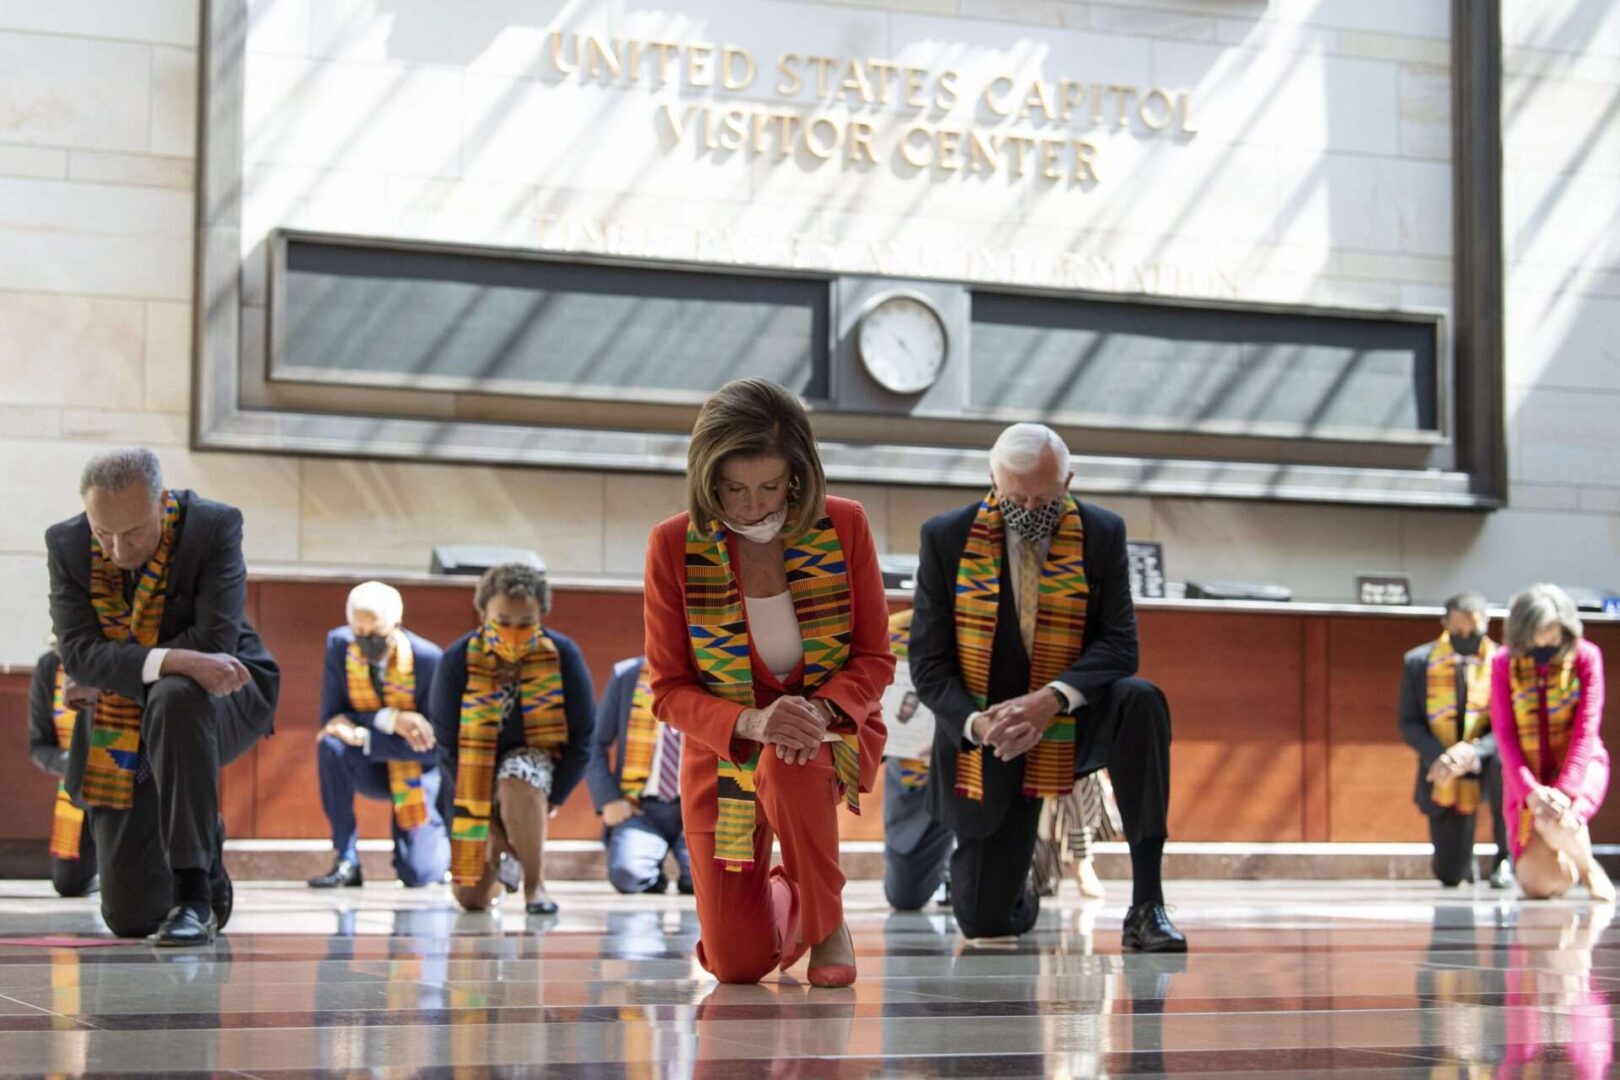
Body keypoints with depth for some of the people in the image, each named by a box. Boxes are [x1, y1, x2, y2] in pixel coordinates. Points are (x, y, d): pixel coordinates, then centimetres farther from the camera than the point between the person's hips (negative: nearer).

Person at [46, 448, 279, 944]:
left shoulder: (215, 527, -18)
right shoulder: (67, 545, -10)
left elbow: (215, 640, -25)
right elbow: (78, 655, -20)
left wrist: (124, 667, -19)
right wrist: (172, 661, -36)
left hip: (222, 698, -3)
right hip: (119, 736, 3)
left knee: (175, 699, -41)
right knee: (130, 918, -1)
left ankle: (194, 892, -31)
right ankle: (205, 844, 36)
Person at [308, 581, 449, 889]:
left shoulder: (428, 659, -22)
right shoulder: (339, 645, -14)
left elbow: (432, 745, -21)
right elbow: (331, 716, -13)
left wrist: (362, 737, -29)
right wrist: (388, 719, -28)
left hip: (416, 769, -2)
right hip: (370, 770, 2)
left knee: (417, 876, -13)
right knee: (331, 744, -32)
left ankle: (438, 832, 26)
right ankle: (346, 860, -19)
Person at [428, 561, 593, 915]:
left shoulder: (563, 656, -16)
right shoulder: (457, 660, -17)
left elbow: (581, 740, -9)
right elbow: (447, 744, -12)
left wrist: (548, 802, -14)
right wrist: (486, 818, -14)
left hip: (538, 763, -1)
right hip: (473, 778, 1)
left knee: (516, 781, -39)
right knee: (471, 897, -5)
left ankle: (536, 884, -18)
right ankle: (496, 861, 33)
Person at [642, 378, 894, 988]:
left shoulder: (844, 525, -13)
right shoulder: (674, 546, -15)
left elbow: (874, 658, -7)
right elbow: (669, 689, -11)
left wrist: (822, 710, -29)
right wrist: (751, 721, -31)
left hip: (831, 728, -1)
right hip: (723, 748, 1)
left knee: (788, 767, -40)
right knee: (737, 964, -3)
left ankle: (828, 924, -14)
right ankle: (784, 898, 35)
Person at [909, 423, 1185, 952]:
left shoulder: (1102, 534, -5)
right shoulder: (947, 537, -7)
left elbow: (1119, 644, -11)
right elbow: (928, 661, -6)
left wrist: (1051, 699, -30)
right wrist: (974, 723, -26)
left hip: (1073, 721, 0)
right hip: (987, 737, 0)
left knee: (1140, 701, -34)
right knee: (983, 922, -4)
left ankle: (1146, 906, -30)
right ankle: (1018, 890, 40)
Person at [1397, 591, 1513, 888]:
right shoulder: (1419, 662, -3)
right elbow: (1409, 723, -3)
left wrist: (1473, 751, -33)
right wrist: (1437, 757, -22)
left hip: (1484, 764, -1)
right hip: (1443, 779, 1)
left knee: (1503, 764, -38)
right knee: (1451, 878, -1)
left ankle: (1505, 860, -16)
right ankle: (1458, 859, 42)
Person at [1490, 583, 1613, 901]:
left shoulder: (1586, 657, -10)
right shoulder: (1504, 663, -7)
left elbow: (1586, 728, -13)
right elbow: (1504, 734, -8)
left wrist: (1565, 789, -25)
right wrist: (1529, 790, -22)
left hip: (1579, 766, -1)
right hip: (1526, 775, 2)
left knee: (1552, 819, -36)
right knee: (1536, 885, -10)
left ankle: (1590, 870, -3)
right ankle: (1561, 859, 28)